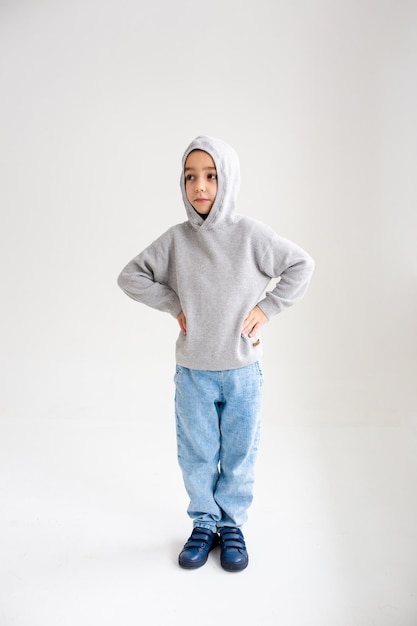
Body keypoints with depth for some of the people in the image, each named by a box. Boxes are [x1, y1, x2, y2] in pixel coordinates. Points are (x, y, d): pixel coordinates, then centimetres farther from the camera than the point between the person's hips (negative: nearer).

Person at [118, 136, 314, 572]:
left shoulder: (252, 234, -9)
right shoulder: (176, 239, -6)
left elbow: (302, 265, 0)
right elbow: (131, 277, 2)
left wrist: (267, 308, -6)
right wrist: (174, 305, -5)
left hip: (243, 372, -1)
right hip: (192, 373, 1)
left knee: (239, 454, 14)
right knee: (196, 455, 15)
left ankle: (231, 523, 37)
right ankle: (204, 523, 38)